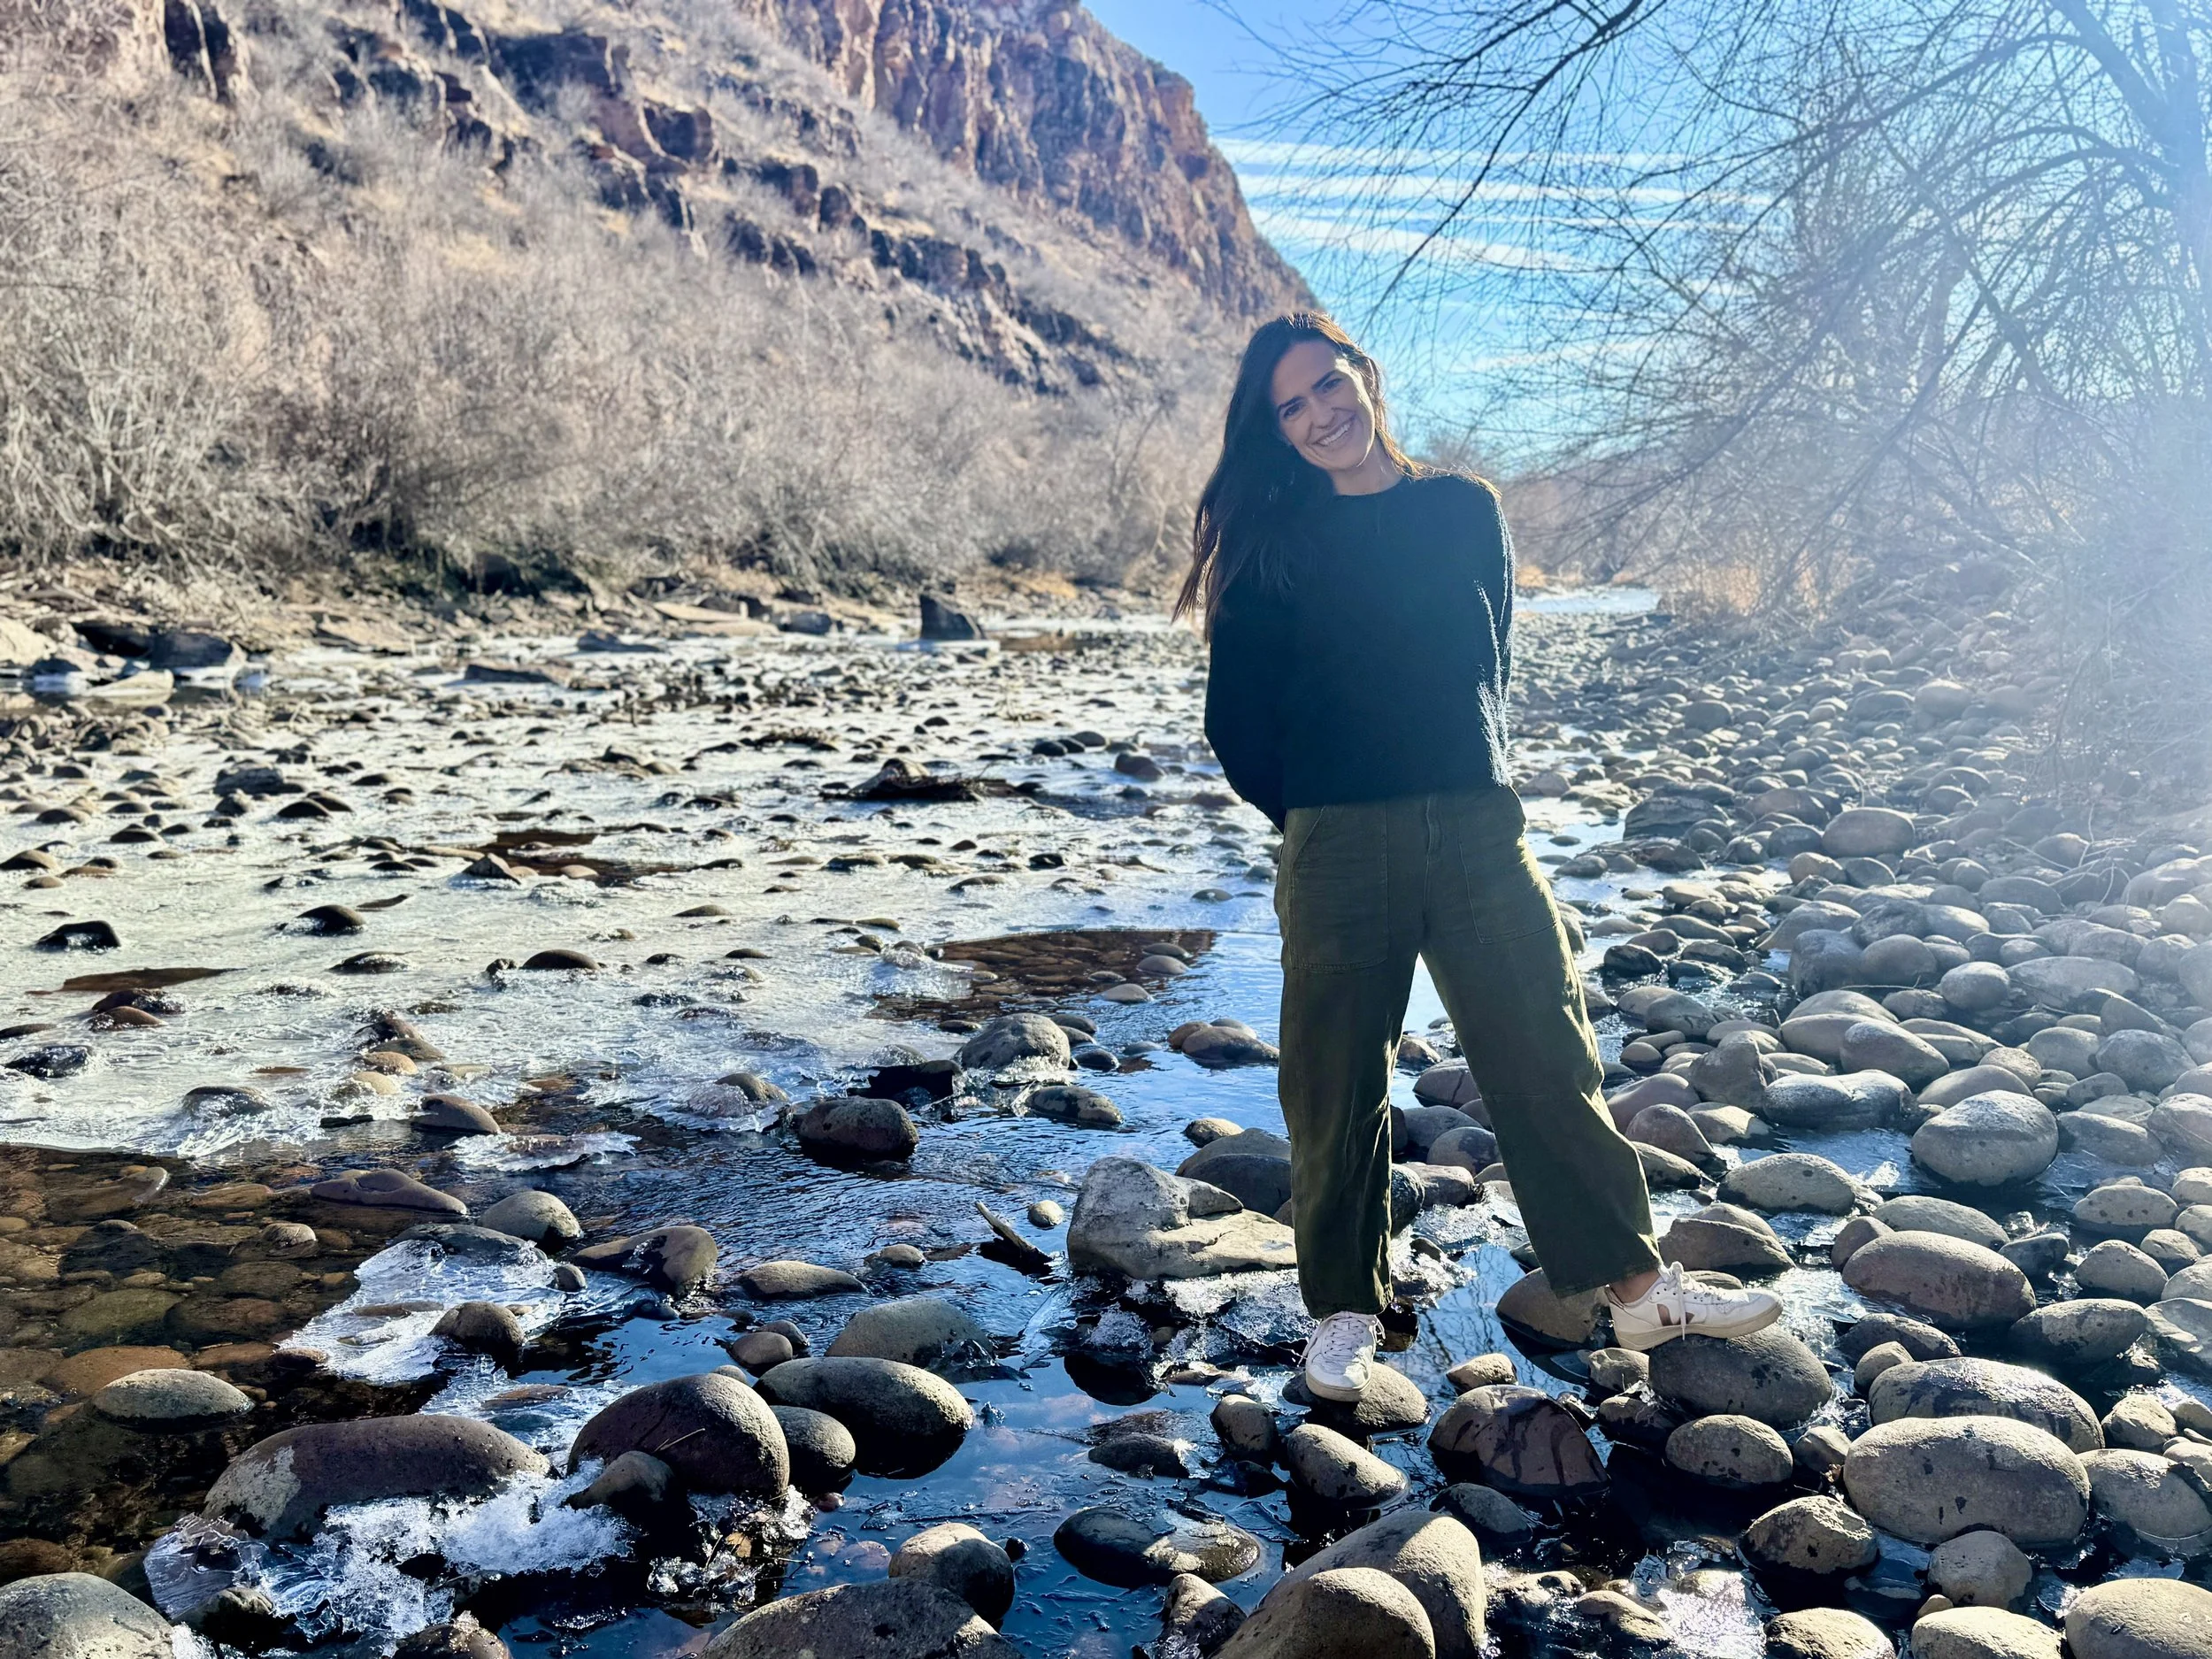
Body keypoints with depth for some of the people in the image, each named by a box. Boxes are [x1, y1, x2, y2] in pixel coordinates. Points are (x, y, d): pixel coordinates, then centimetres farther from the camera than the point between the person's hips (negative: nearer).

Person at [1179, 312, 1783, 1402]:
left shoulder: (1464, 509, 11)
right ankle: (1343, 1312, 19)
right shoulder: (1272, 540, 4)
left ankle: (1636, 1286, 16)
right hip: (1336, 847, -1)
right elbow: (1236, 718, 5)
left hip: (1477, 830, 2)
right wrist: (1308, 814, 5)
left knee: (1546, 1057, 5)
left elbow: (1489, 662, 17)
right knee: (1336, 1087, 5)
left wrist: (1474, 787, 10)